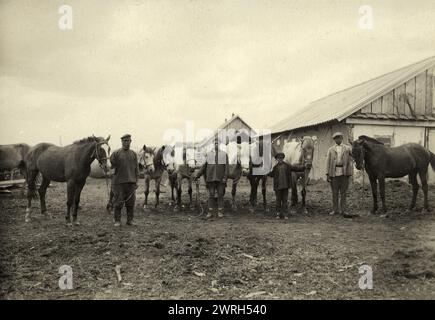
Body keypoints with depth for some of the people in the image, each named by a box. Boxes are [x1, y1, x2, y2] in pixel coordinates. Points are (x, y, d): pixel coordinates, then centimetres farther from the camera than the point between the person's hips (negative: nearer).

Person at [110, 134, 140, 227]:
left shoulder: (134, 154, 9)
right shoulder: (116, 153, 1)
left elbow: (136, 169, 9)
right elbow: (111, 166, 2)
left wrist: (136, 182, 3)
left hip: (131, 182, 3)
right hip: (119, 182, -2)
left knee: (131, 203, 6)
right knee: (118, 203, 2)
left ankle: (130, 220, 18)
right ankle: (117, 221, 13)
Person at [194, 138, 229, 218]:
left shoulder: (224, 154, 4)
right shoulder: (209, 154, 7)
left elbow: (226, 166, 0)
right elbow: (204, 166, 8)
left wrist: (225, 177, -9)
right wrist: (197, 175, 4)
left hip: (220, 178, -1)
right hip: (211, 178, 1)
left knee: (220, 195, 3)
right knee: (211, 195, 3)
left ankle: (220, 212, 11)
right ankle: (210, 212, 10)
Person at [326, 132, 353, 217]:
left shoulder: (348, 148, 11)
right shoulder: (330, 149, 12)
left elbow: (350, 160, 4)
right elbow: (328, 162, 9)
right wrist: (327, 174, 1)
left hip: (344, 172, -1)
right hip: (334, 172, 1)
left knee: (343, 192, 2)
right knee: (335, 193, 5)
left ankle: (343, 210, 8)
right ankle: (335, 210, 13)